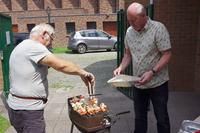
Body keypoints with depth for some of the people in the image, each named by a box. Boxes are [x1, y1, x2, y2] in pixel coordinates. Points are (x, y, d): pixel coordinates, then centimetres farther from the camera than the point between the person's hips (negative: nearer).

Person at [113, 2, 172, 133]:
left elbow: (167, 54, -16)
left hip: (157, 83, -4)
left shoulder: (158, 28, -14)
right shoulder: (129, 31, 3)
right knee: (139, 117, 17)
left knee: (162, 118, 11)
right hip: (138, 84, 5)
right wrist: (121, 67, -5)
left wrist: (152, 72, -26)